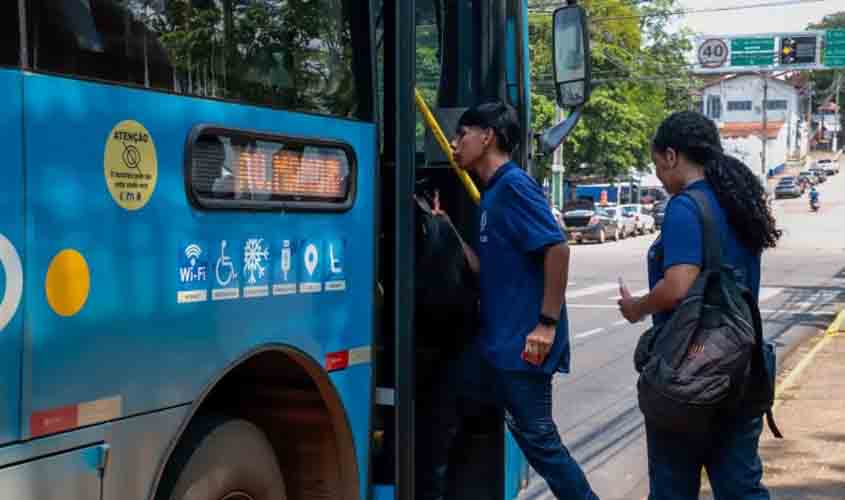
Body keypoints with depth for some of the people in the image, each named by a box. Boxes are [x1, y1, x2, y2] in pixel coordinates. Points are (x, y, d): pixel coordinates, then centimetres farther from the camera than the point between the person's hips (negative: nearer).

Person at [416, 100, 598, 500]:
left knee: (537, 438, -3)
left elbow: (557, 248, -22)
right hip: (495, 339, 10)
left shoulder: (514, 185, -13)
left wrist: (547, 323, -23)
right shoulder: (492, 194, 15)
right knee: (443, 400, 18)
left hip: (523, 343, -10)